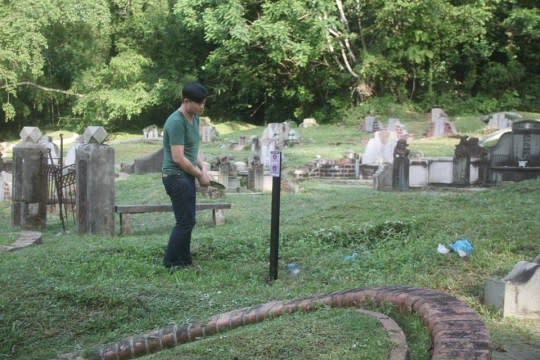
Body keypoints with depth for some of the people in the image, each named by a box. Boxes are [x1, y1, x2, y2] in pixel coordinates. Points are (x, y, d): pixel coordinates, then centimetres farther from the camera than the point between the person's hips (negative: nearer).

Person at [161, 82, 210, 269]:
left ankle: (184, 261, 21)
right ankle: (171, 262, 7)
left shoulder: (194, 118, 8)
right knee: (185, 221, -6)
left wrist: (202, 168, 1)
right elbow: (178, 158, -23)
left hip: (186, 176, 9)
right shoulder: (176, 122, -21)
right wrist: (199, 175, -11)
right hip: (176, 177, -9)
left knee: (187, 221, 12)